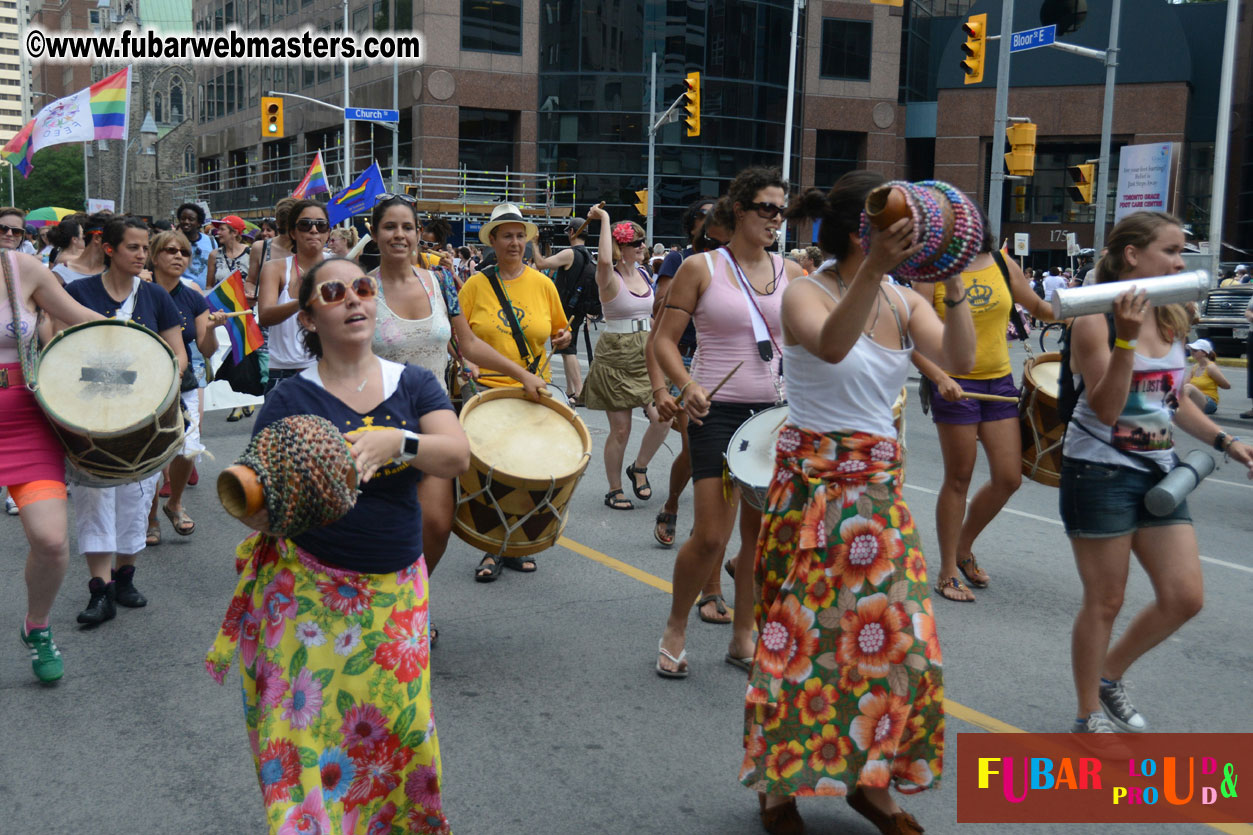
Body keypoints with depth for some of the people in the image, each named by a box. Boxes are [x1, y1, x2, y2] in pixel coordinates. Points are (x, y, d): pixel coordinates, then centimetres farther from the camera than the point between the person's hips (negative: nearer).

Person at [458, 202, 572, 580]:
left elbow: (559, 331, 15)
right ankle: (492, 550, 11)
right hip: (487, 389, -2)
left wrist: (564, 337, -7)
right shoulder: (475, 285, 0)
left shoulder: (542, 283, 7)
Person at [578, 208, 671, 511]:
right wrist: (604, 219, -27)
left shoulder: (643, 274, 10)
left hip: (645, 355, 6)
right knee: (620, 428, -1)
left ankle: (639, 468, 17)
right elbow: (604, 260, -36)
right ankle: (614, 490, 14)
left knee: (662, 418, -8)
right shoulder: (610, 278, -11)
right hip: (616, 357, -6)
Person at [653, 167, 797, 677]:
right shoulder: (701, 268, -3)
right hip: (717, 412, -4)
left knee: (761, 533, 8)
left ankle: (743, 636, 24)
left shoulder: (791, 274, 8)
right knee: (710, 537, -8)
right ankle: (675, 631, 17)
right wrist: (686, 385, -18)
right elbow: (664, 339, -3)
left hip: (774, 411, 4)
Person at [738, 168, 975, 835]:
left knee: (896, 634, 7)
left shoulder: (903, 300, 4)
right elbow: (831, 345, -35)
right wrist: (875, 268, -45)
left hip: (879, 486, 6)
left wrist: (954, 285, -21)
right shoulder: (806, 295, -11)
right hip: (813, 483, -6)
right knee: (804, 636, 0)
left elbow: (960, 359, -11)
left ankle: (870, 780, 26)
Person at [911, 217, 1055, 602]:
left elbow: (1037, 307, 19)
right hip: (954, 385, -4)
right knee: (959, 479, 1)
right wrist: (939, 377, -25)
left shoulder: (1002, 264, 6)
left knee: (1009, 478, 4)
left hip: (999, 381, 5)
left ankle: (964, 547, 27)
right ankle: (948, 573, 14)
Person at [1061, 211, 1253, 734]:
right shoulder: (1096, 321, -14)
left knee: (1184, 598, 5)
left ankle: (1110, 674, 28)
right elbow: (1106, 409, -21)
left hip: (1159, 472, 7)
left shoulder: (1173, 319, 8)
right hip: (1100, 472, -7)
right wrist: (1126, 338, -29)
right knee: (1105, 602, 3)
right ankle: (1090, 717, 20)